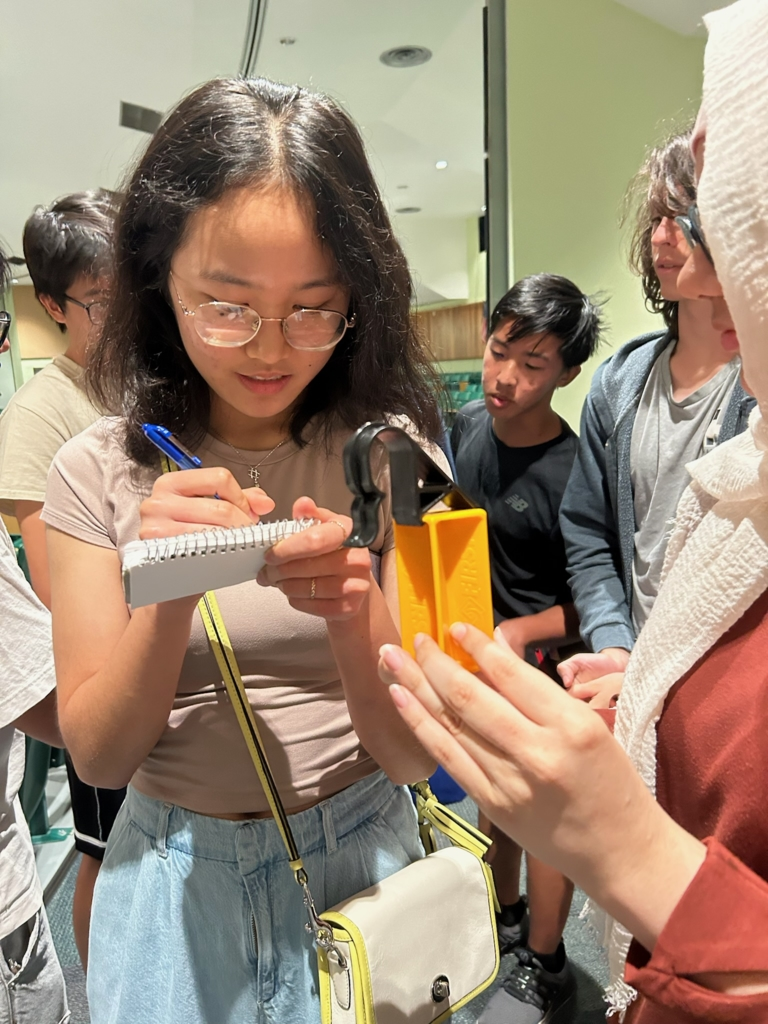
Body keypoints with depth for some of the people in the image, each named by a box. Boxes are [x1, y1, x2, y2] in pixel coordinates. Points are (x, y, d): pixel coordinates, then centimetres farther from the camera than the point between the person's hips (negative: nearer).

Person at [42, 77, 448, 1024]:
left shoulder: (391, 456, -13)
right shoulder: (100, 470, -11)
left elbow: (415, 752, -12)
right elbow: (98, 754, -9)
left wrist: (357, 614, -32)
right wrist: (171, 596, -27)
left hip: (358, 858, 0)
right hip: (176, 874, 1)